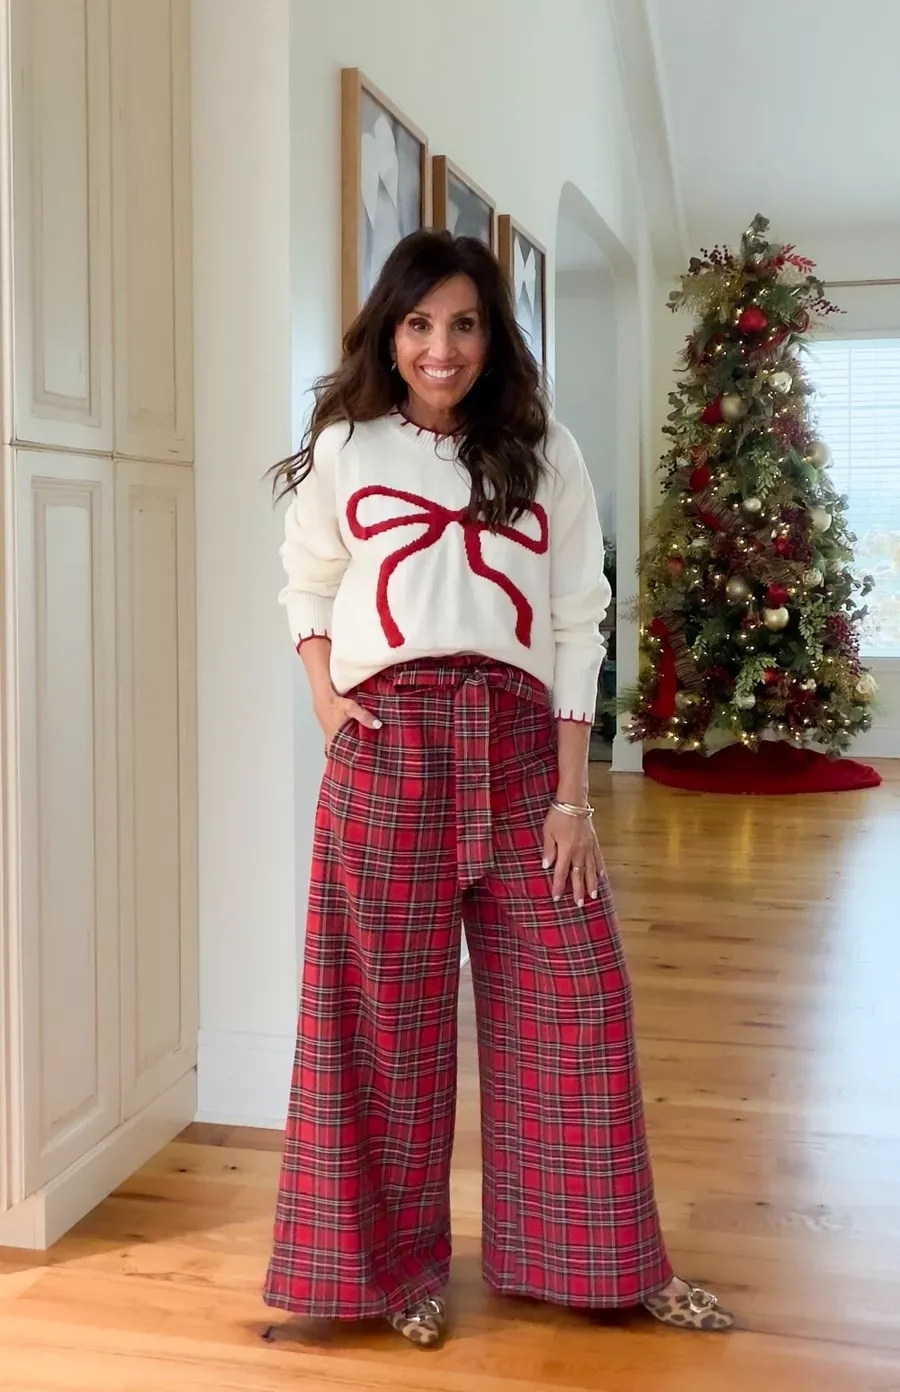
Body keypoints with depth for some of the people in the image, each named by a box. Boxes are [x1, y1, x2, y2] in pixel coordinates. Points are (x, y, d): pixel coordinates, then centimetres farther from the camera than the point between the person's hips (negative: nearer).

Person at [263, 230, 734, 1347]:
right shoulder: (344, 449, 7)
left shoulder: (543, 457, 8)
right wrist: (326, 706, -2)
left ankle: (611, 1261, 22)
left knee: (573, 1003, 5)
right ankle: (401, 1260, 23)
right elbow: (307, 587, 16)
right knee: (391, 1013, 5)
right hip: (390, 748, -1)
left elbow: (578, 624, 4)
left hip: (518, 743, 1)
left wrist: (573, 794, -2)